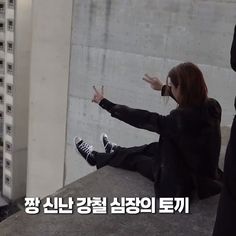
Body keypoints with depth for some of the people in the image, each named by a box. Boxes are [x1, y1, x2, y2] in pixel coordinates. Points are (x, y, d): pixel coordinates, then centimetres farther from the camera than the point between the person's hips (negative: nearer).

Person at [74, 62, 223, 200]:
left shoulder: (181, 119, -32)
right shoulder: (213, 107, -11)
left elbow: (142, 119, -22)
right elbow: (190, 100, 12)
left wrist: (104, 103, -10)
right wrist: (163, 89, 26)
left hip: (183, 186, -7)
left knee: (135, 159, 14)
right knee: (154, 148, 25)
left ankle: (95, 158, 41)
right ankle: (116, 152, 53)